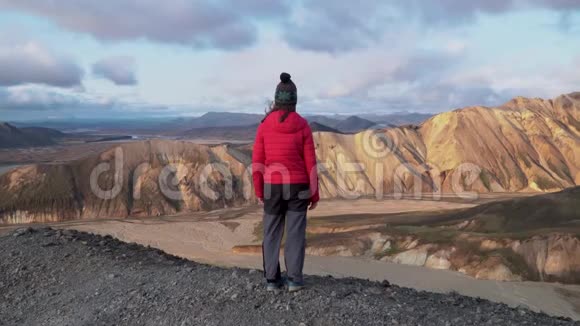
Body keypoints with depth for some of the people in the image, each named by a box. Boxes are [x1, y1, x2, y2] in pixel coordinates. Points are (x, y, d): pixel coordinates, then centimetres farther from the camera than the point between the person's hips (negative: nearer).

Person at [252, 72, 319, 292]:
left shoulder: (264, 125, -5)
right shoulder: (303, 126, -7)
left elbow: (257, 161, -4)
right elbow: (310, 162, -7)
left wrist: (259, 190, 8)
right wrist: (315, 193, 1)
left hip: (273, 187, 1)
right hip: (297, 186, -1)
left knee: (272, 233, 9)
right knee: (295, 233, 5)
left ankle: (272, 279, 10)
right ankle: (294, 279, 6)